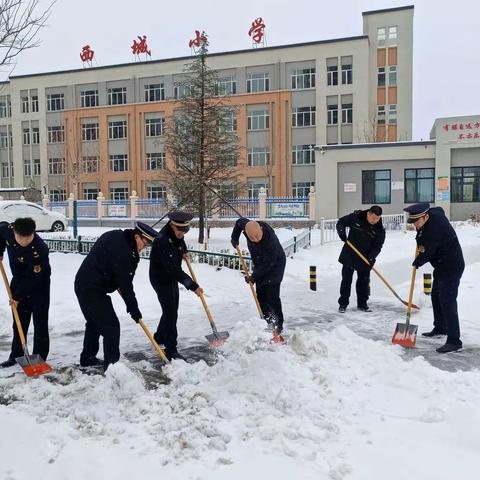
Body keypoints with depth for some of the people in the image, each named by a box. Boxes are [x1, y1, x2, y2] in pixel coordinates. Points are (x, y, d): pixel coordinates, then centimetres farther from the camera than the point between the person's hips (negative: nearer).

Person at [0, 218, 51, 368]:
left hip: (39, 284, -6)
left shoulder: (40, 250, -36)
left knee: (40, 322, -4)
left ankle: (39, 357, 3)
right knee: (19, 321, 12)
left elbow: (33, 279, -29)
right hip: (19, 281, 6)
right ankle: (16, 355, 22)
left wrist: (18, 296, -21)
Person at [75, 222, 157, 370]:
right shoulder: (123, 252, -23)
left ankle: (87, 358, 37)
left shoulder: (116, 236, 7)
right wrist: (134, 309, -12)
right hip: (93, 290, -11)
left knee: (94, 322, 23)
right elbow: (125, 284, -20)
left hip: (83, 284, 11)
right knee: (111, 326, -7)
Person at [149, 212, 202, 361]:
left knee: (172, 309, 19)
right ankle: (171, 350, -4)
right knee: (170, 312, -11)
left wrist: (184, 251, 12)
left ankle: (159, 336, 39)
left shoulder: (177, 234, -6)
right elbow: (174, 269, -37)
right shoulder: (162, 242, -33)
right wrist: (193, 286, -37)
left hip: (172, 277, 9)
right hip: (161, 279, -9)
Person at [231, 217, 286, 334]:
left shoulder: (270, 240, -37)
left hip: (275, 264, -7)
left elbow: (268, 264, -28)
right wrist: (234, 239, 8)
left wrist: (254, 277, -22)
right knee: (260, 296, 6)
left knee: (272, 296, -13)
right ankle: (267, 323, 16)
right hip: (260, 265, 7)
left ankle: (278, 326, -7)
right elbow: (240, 221, 6)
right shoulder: (247, 226, -20)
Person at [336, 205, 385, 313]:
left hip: (365, 258, 1)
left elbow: (378, 246, -9)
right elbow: (341, 222, 0)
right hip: (349, 255, -1)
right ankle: (343, 304, 14)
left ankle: (362, 304, 23)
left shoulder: (380, 230, -10)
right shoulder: (356, 217, -13)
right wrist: (342, 233, -17)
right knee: (346, 280, 5)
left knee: (364, 281, 8)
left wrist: (371, 257, -24)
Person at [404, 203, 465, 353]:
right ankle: (440, 328, 35)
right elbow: (440, 209, 26)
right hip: (441, 265, 11)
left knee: (447, 301, -14)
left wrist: (416, 263, -2)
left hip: (451, 267, -11)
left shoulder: (434, 228, -29)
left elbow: (426, 253, -25)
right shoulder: (434, 213, 0)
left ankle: (454, 341, -13)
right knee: (436, 297, 20)